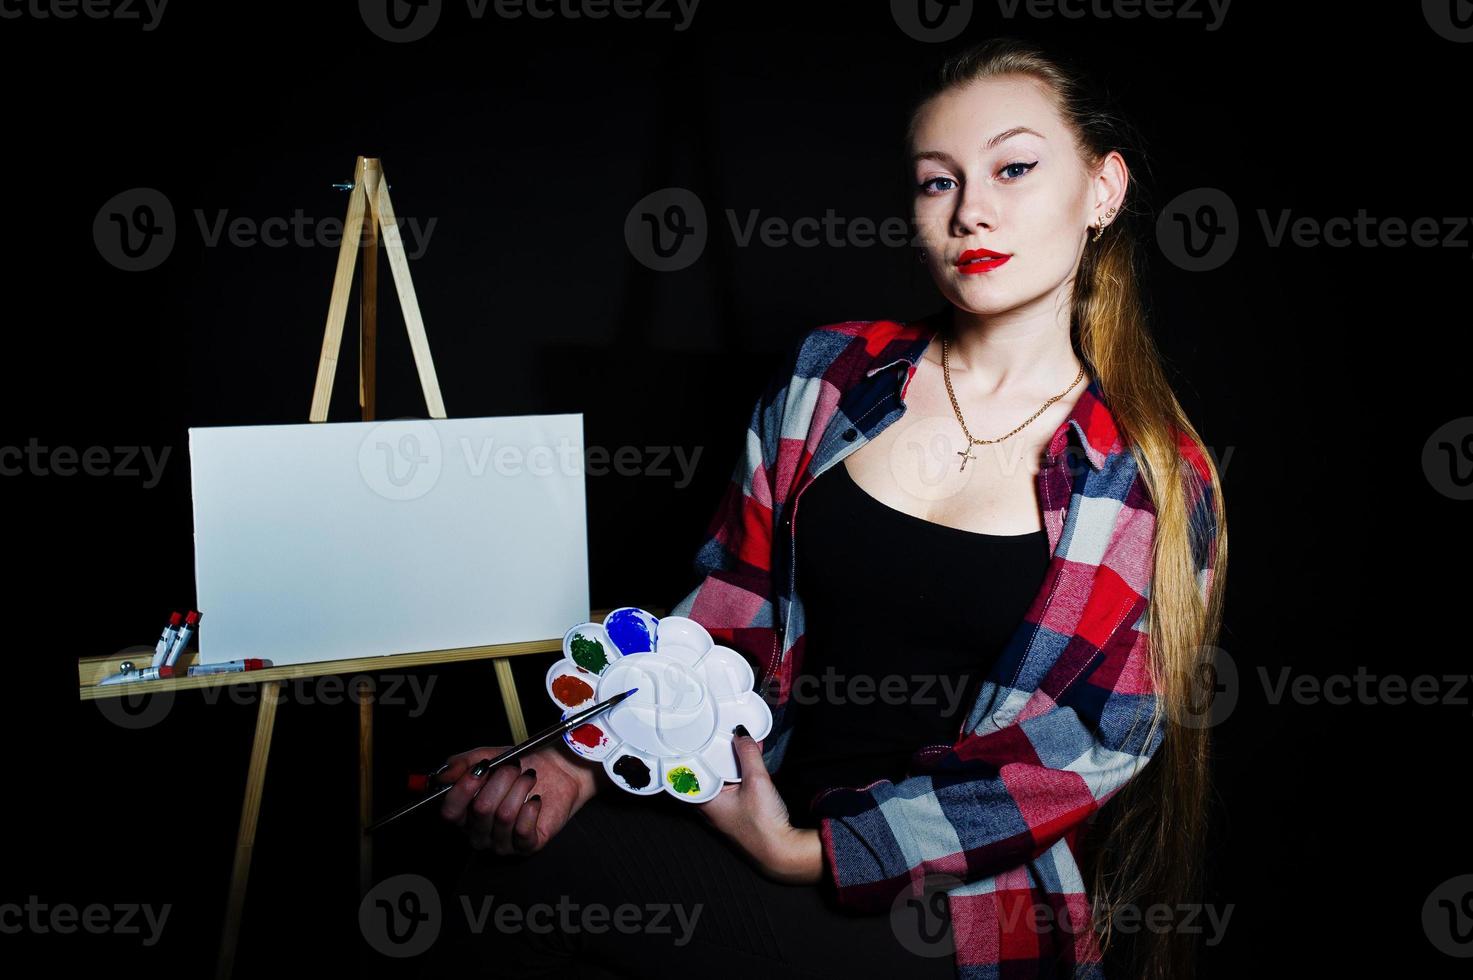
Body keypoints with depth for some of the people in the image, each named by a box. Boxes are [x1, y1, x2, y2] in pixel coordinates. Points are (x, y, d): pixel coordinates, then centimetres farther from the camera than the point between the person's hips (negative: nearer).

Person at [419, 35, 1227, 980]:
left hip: (959, 899, -3)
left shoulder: (1160, 480, -5)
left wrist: (813, 852, -15)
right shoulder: (834, 371, 4)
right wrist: (587, 761, -11)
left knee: (530, 880, -24)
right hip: (745, 805, 4)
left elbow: (1092, 746, -9)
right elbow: (729, 611, 5)